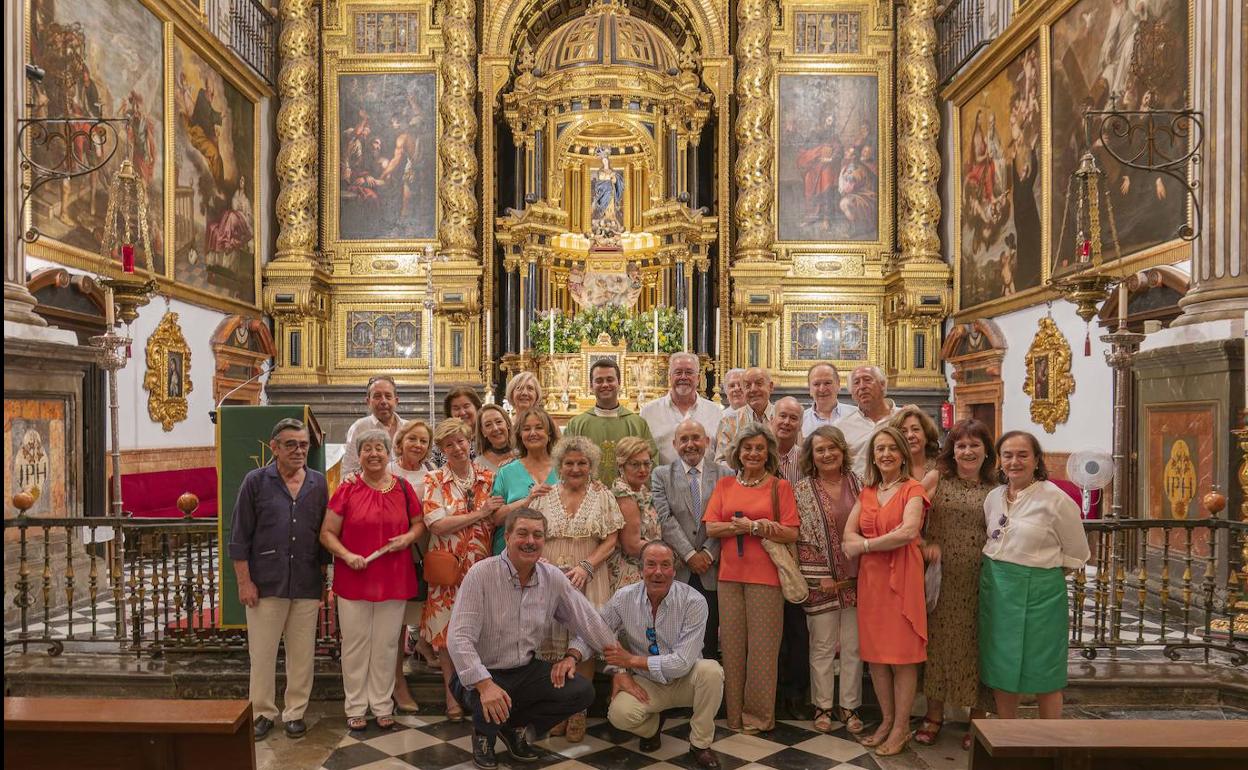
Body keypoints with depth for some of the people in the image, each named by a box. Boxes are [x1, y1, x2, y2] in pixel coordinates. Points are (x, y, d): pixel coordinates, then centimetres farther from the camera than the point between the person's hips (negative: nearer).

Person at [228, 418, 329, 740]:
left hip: (307, 586, 2)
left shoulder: (319, 484, 6)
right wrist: (244, 581, -6)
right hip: (265, 584, -2)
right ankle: (262, 712, 22)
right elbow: (240, 537, -1)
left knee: (302, 653, 9)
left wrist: (324, 578, 9)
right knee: (261, 653, 6)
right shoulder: (255, 482, -2)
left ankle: (295, 712, 22)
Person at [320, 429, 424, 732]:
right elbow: (327, 533, -1)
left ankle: (382, 706, 23)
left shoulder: (403, 488, 3)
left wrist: (409, 536, -8)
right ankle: (356, 707, 21)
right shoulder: (347, 490, -2)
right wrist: (347, 555, -16)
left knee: (386, 645, 10)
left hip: (394, 579, 2)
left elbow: (419, 523, 13)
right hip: (353, 579, -1)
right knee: (355, 644, 8)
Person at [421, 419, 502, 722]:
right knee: (447, 631, 6)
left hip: (482, 565, 2)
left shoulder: (489, 478, 4)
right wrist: (480, 513, -15)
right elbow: (437, 525, -14)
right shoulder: (434, 480, -3)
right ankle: (452, 696, 21)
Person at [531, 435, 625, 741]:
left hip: (588, 579, -1)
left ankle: (578, 711, 13)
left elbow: (611, 539, 0)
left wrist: (586, 566, -12)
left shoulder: (602, 496, 5)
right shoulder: (545, 496, 9)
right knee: (552, 640, 2)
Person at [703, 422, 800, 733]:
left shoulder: (780, 486, 1)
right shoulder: (725, 485, 9)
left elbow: (791, 533, -6)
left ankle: (759, 715, 18)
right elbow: (711, 527, -1)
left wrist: (753, 526, -15)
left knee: (762, 648, 3)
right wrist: (753, 526, -11)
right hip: (730, 576, 3)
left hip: (765, 576, -3)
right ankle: (735, 714, 20)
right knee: (732, 646, 7)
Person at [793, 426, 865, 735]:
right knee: (822, 647, 7)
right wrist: (817, 578, -9)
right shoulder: (802, 490, -3)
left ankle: (850, 706, 23)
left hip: (855, 579, 2)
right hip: (820, 580, -2)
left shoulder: (857, 485, 5)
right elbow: (797, 537, -4)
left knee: (853, 647, 9)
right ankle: (823, 707, 21)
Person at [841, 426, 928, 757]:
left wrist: (865, 544, -10)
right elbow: (848, 535, 4)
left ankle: (901, 727, 12)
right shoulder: (866, 492, 13)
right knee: (876, 652, 9)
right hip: (870, 577, 5)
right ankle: (887, 720, 22)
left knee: (902, 654, 1)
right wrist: (886, 539, -14)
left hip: (901, 577, -5)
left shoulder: (913, 489, -3)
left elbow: (909, 531, -19)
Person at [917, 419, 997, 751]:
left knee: (977, 646, 8)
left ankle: (978, 720, 24)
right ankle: (934, 716, 24)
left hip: (980, 582, 0)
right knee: (939, 642, 8)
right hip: (942, 579, 0)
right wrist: (928, 544, -17)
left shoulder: (996, 490, 4)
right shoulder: (936, 481, 1)